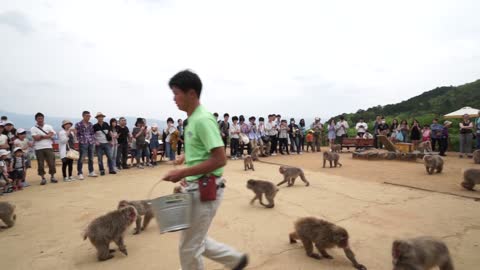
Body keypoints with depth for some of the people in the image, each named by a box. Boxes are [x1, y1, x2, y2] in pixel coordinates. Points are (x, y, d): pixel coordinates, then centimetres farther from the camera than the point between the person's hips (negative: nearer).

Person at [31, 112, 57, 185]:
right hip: (39, 149, -1)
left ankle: (52, 177, 11)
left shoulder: (48, 127, 8)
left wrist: (41, 136, -7)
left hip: (48, 147, 1)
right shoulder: (33, 128, 4)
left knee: (51, 162, 0)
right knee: (40, 164, 2)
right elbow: (36, 138, -9)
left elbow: (51, 135, -6)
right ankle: (43, 178, 10)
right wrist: (47, 135, -4)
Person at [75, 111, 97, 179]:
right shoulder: (78, 124, -4)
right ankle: (80, 173, 3)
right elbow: (77, 134, -4)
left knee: (91, 158, 12)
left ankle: (91, 172, 23)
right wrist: (80, 140, -10)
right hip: (83, 143, -5)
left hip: (91, 143, 5)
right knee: (81, 158, -4)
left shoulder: (91, 124, 11)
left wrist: (93, 140, 5)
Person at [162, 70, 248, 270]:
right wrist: (188, 157, 10)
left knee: (189, 247, 6)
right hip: (196, 189, 10)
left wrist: (183, 173, -22)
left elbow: (220, 159, -25)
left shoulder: (202, 120, -19)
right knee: (196, 241, 21)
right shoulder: (193, 119, 10)